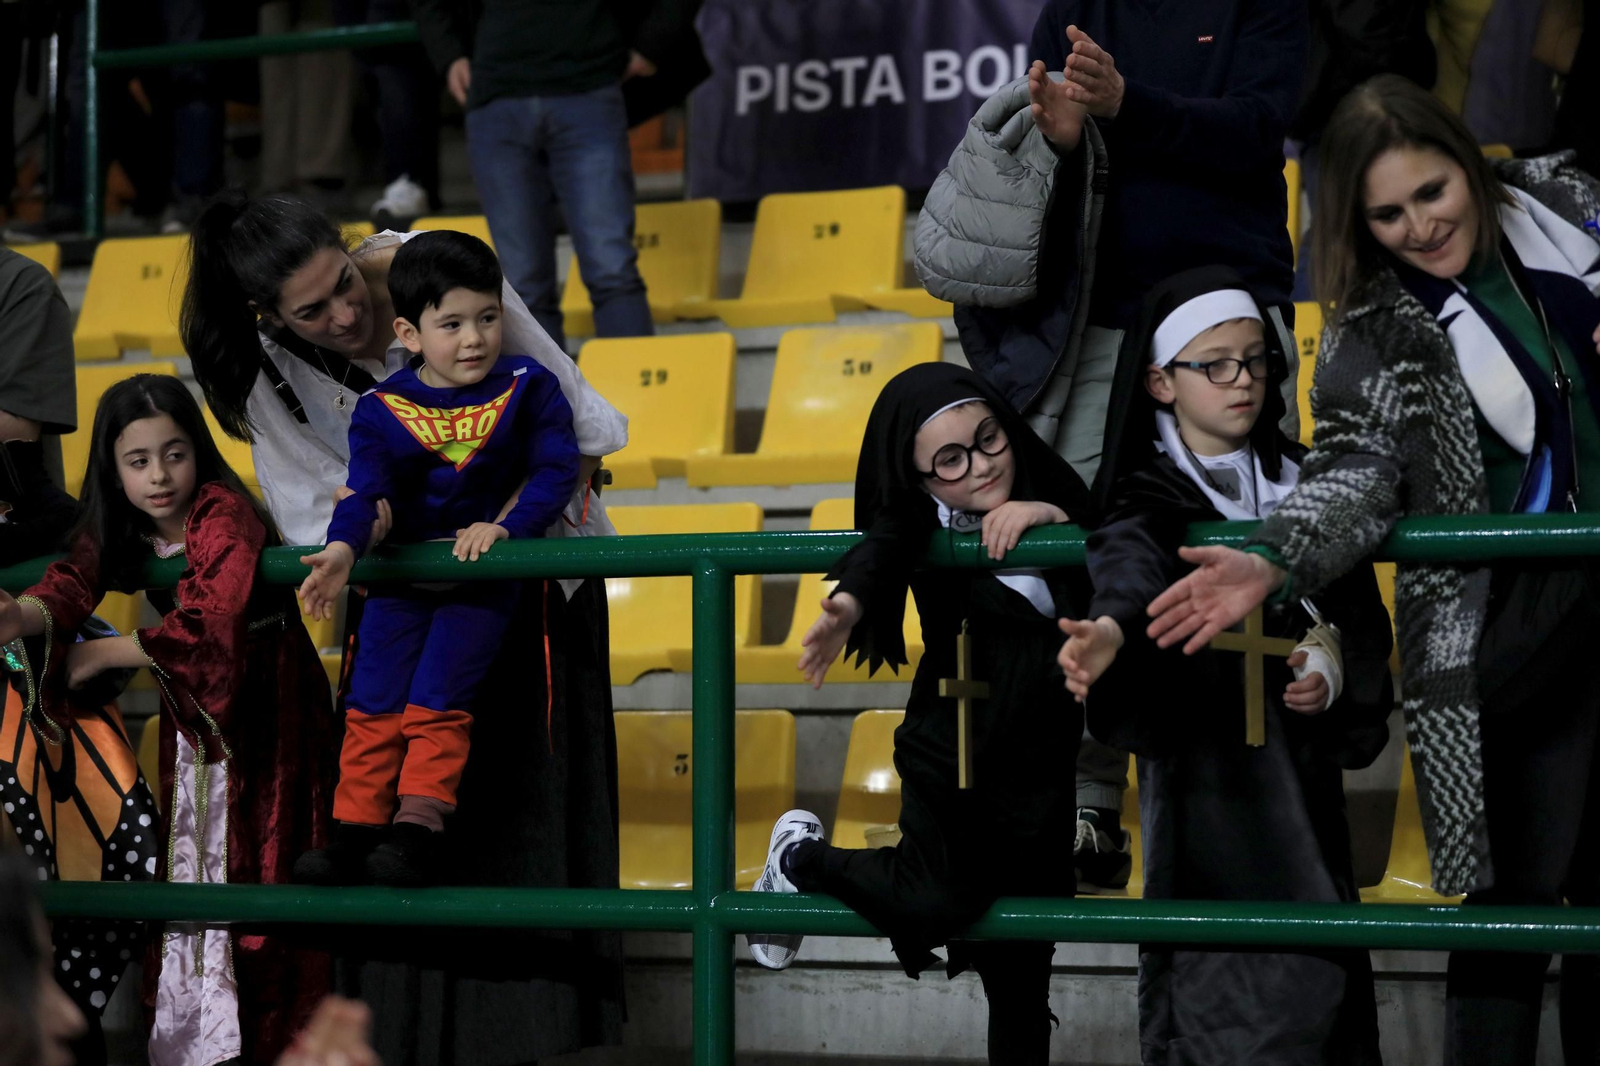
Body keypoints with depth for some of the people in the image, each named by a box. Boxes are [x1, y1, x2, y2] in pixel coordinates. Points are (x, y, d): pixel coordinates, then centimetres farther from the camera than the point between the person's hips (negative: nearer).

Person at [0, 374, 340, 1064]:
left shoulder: (224, 514, -23)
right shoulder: (120, 528, -1)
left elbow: (208, 626, -34)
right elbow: (73, 581, -19)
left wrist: (103, 654, -25)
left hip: (263, 714, -7)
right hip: (192, 717, 7)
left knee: (253, 872, -4)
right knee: (185, 865, 11)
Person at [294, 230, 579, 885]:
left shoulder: (528, 388, -4)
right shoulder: (382, 410, -4)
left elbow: (557, 470, -7)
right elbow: (365, 491, -13)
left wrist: (505, 525, -23)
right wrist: (342, 550, -34)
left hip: (485, 573, -2)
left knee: (436, 699, -13)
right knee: (373, 702, -4)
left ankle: (417, 831, -13)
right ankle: (355, 832, 0)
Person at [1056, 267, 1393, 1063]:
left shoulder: (1304, 481, 11)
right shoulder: (1153, 499, -2)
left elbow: (1363, 617, 15)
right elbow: (1132, 560, -25)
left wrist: (1335, 669, -7)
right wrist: (1113, 625, -47)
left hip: (1299, 757, 4)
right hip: (1205, 767, -4)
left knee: (1325, 960, 1)